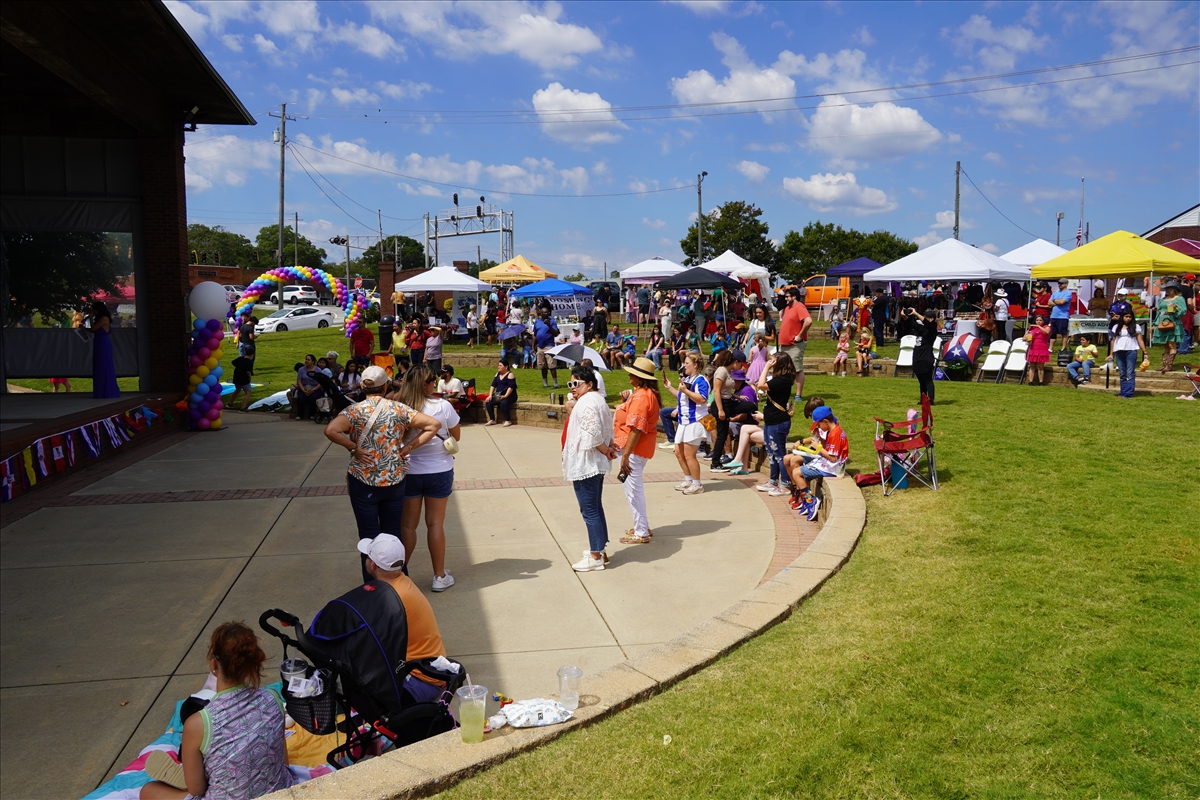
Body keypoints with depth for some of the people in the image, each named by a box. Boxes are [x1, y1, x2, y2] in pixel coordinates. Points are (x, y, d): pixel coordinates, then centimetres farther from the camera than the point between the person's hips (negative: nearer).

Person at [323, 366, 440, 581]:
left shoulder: (355, 410, -9)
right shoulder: (399, 408, -3)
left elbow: (330, 430, -26)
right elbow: (434, 425, -6)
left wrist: (353, 448, -14)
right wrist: (409, 447, -5)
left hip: (364, 481, -2)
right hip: (394, 480, 2)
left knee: (369, 536, 8)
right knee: (393, 532, 15)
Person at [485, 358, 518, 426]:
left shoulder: (510, 375, -9)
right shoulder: (498, 374, 14)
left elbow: (511, 387, -19)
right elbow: (493, 385, 9)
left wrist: (505, 396, -29)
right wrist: (490, 395, -4)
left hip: (509, 396, -7)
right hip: (498, 395, 7)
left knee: (503, 403, -36)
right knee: (488, 402, -15)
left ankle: (508, 421, -21)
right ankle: (492, 420, -5)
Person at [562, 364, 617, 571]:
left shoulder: (585, 402, -18)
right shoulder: (598, 400, 15)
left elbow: (592, 434, -26)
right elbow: (608, 430, 18)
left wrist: (606, 451, -12)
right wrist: (609, 448, 3)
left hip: (585, 465, -11)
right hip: (596, 464, 11)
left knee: (589, 510, -4)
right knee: (596, 508, 17)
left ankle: (595, 557, 2)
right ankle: (600, 550, 26)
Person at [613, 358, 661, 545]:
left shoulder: (640, 396, -22)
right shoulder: (648, 393, 11)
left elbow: (636, 429, -26)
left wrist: (626, 455, -26)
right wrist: (627, 400, 6)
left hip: (635, 449, -11)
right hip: (641, 448, 11)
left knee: (633, 490, -2)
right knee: (636, 488, 21)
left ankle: (641, 533, 7)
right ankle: (642, 526, 32)